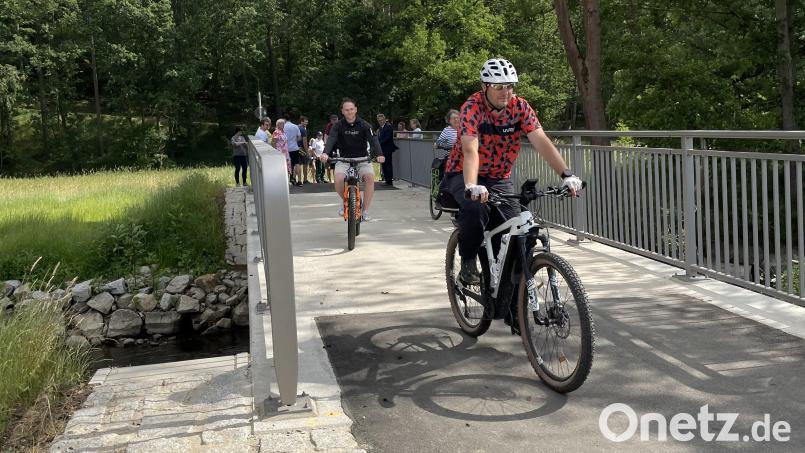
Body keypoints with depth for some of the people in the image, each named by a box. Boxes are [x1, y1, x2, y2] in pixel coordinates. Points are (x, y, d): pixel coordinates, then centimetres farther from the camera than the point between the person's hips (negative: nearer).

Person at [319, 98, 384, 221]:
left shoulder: (364, 125, -5)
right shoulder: (338, 126, -4)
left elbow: (373, 140, -18)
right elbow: (331, 139, -20)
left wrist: (379, 154, -38)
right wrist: (325, 153, -41)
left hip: (362, 159, 0)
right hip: (344, 160, 0)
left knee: (370, 177, -29)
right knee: (338, 180, -28)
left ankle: (365, 211, -16)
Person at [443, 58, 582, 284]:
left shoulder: (520, 107, -12)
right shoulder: (473, 107, -23)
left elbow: (542, 142, -21)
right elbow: (470, 150, -36)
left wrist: (567, 174, -34)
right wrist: (471, 186, -53)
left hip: (499, 179, 4)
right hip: (463, 174, -4)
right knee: (477, 207, -35)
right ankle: (467, 265, -14)